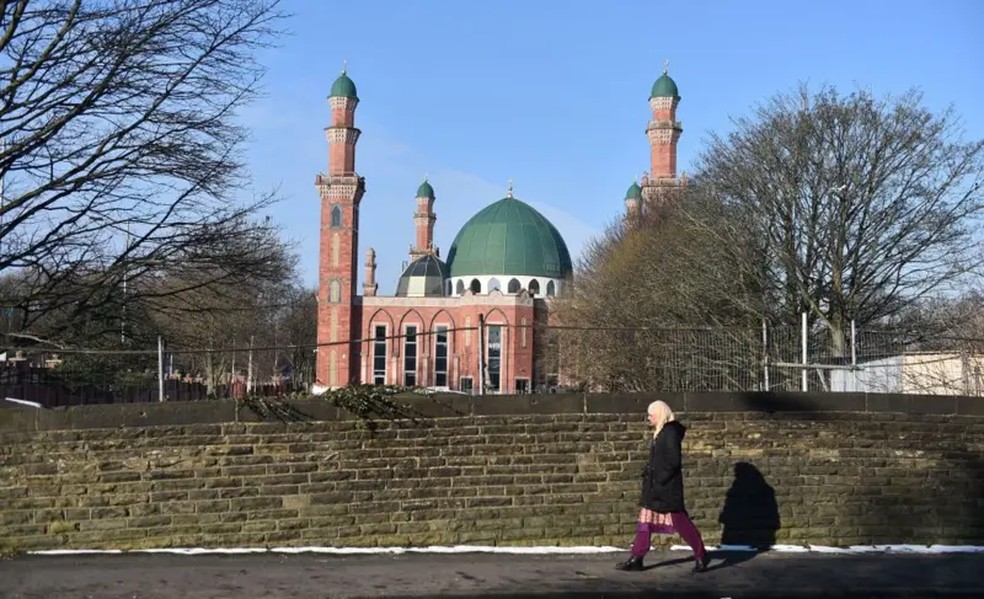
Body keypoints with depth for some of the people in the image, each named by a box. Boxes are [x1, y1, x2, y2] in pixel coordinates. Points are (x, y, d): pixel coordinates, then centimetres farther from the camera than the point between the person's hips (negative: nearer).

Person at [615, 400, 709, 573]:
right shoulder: (660, 432, 13)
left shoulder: (671, 432, -16)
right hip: (655, 487, 10)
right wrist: (648, 473, 9)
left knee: (680, 521, -2)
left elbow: (674, 461, -22)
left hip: (668, 487, -10)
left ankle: (701, 556, 9)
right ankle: (636, 559, 13)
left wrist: (660, 479, -20)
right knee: (645, 520, 9)